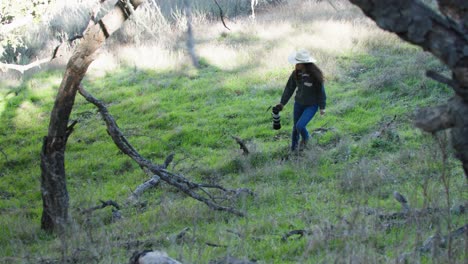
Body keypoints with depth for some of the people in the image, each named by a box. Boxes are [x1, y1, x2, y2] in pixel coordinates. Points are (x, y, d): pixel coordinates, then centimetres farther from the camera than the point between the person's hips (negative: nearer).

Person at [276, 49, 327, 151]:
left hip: (311, 105, -5)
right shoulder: (296, 73, -11)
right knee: (295, 126, 13)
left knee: (300, 126, -17)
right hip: (299, 103, 5)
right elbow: (289, 88, -1)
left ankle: (305, 138, 17)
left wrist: (322, 107, -7)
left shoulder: (315, 75, -24)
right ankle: (294, 147, 36)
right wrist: (282, 103, -2)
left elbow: (321, 91, -13)